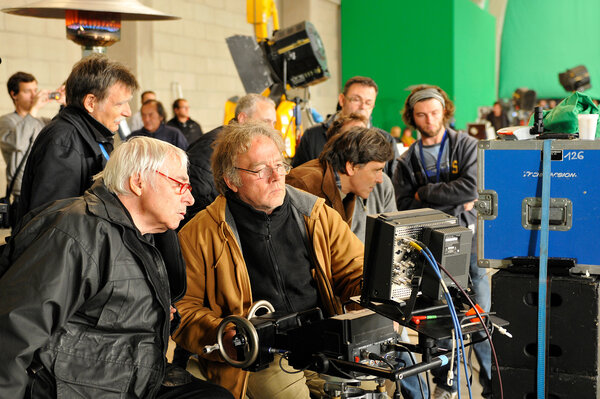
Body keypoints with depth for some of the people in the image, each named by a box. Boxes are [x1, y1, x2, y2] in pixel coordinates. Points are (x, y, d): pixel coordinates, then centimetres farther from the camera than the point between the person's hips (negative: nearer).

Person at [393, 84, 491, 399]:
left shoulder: (467, 146, 6)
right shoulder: (407, 161, 12)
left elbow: (471, 188, -11)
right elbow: (404, 207, 0)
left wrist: (424, 193, -6)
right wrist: (452, 204, -9)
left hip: (468, 239, -2)